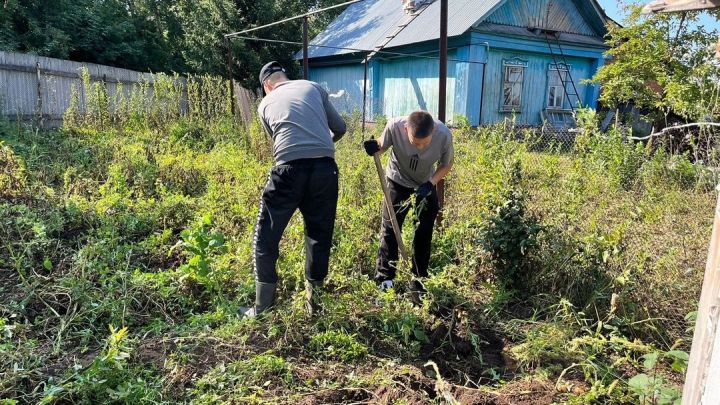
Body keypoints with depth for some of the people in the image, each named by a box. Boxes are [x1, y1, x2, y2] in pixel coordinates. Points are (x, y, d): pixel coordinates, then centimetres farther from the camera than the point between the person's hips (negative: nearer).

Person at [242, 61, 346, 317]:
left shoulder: (265, 104, 18)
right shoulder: (313, 87, 19)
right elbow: (340, 128, 20)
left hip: (290, 169, -1)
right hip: (325, 167, 2)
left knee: (266, 239, 12)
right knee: (319, 236, 18)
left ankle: (262, 308, 17)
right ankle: (314, 299, 28)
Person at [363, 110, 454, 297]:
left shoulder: (444, 135, -32)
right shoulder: (395, 126, -35)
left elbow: (446, 165, -12)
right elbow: (382, 146, -13)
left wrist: (430, 183, -28)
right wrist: (374, 148, -37)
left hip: (427, 184, 1)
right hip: (398, 181, -1)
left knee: (424, 231, 4)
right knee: (390, 228, -1)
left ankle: (419, 278, 19)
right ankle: (384, 278, 11)